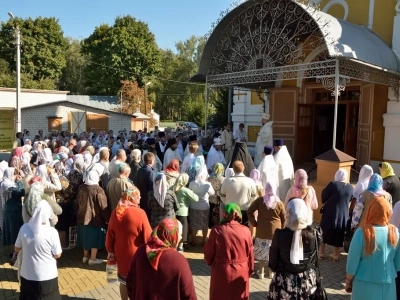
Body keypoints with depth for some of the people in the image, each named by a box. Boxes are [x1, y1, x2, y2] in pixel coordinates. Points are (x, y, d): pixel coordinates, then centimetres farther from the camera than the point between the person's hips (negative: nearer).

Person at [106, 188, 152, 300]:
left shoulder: (115, 212, -4)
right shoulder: (140, 213, -21)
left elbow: (110, 235, 4)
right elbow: (148, 236, -17)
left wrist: (110, 250, 16)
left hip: (120, 254, 5)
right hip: (136, 255, -5)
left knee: (124, 281, 22)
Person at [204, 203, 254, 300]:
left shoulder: (217, 230, -14)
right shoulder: (245, 231, -11)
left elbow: (208, 253, -5)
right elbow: (250, 255, -2)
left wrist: (210, 262, 16)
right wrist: (250, 270, 14)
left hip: (221, 272, -1)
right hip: (241, 273, 1)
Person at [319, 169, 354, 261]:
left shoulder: (332, 184, -15)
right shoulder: (350, 187, -2)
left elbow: (323, 198, -11)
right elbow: (350, 200, 14)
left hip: (330, 214, -3)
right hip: (343, 215, 3)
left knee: (323, 233, 13)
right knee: (338, 235, 15)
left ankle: (321, 252, 21)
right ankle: (335, 255, 22)